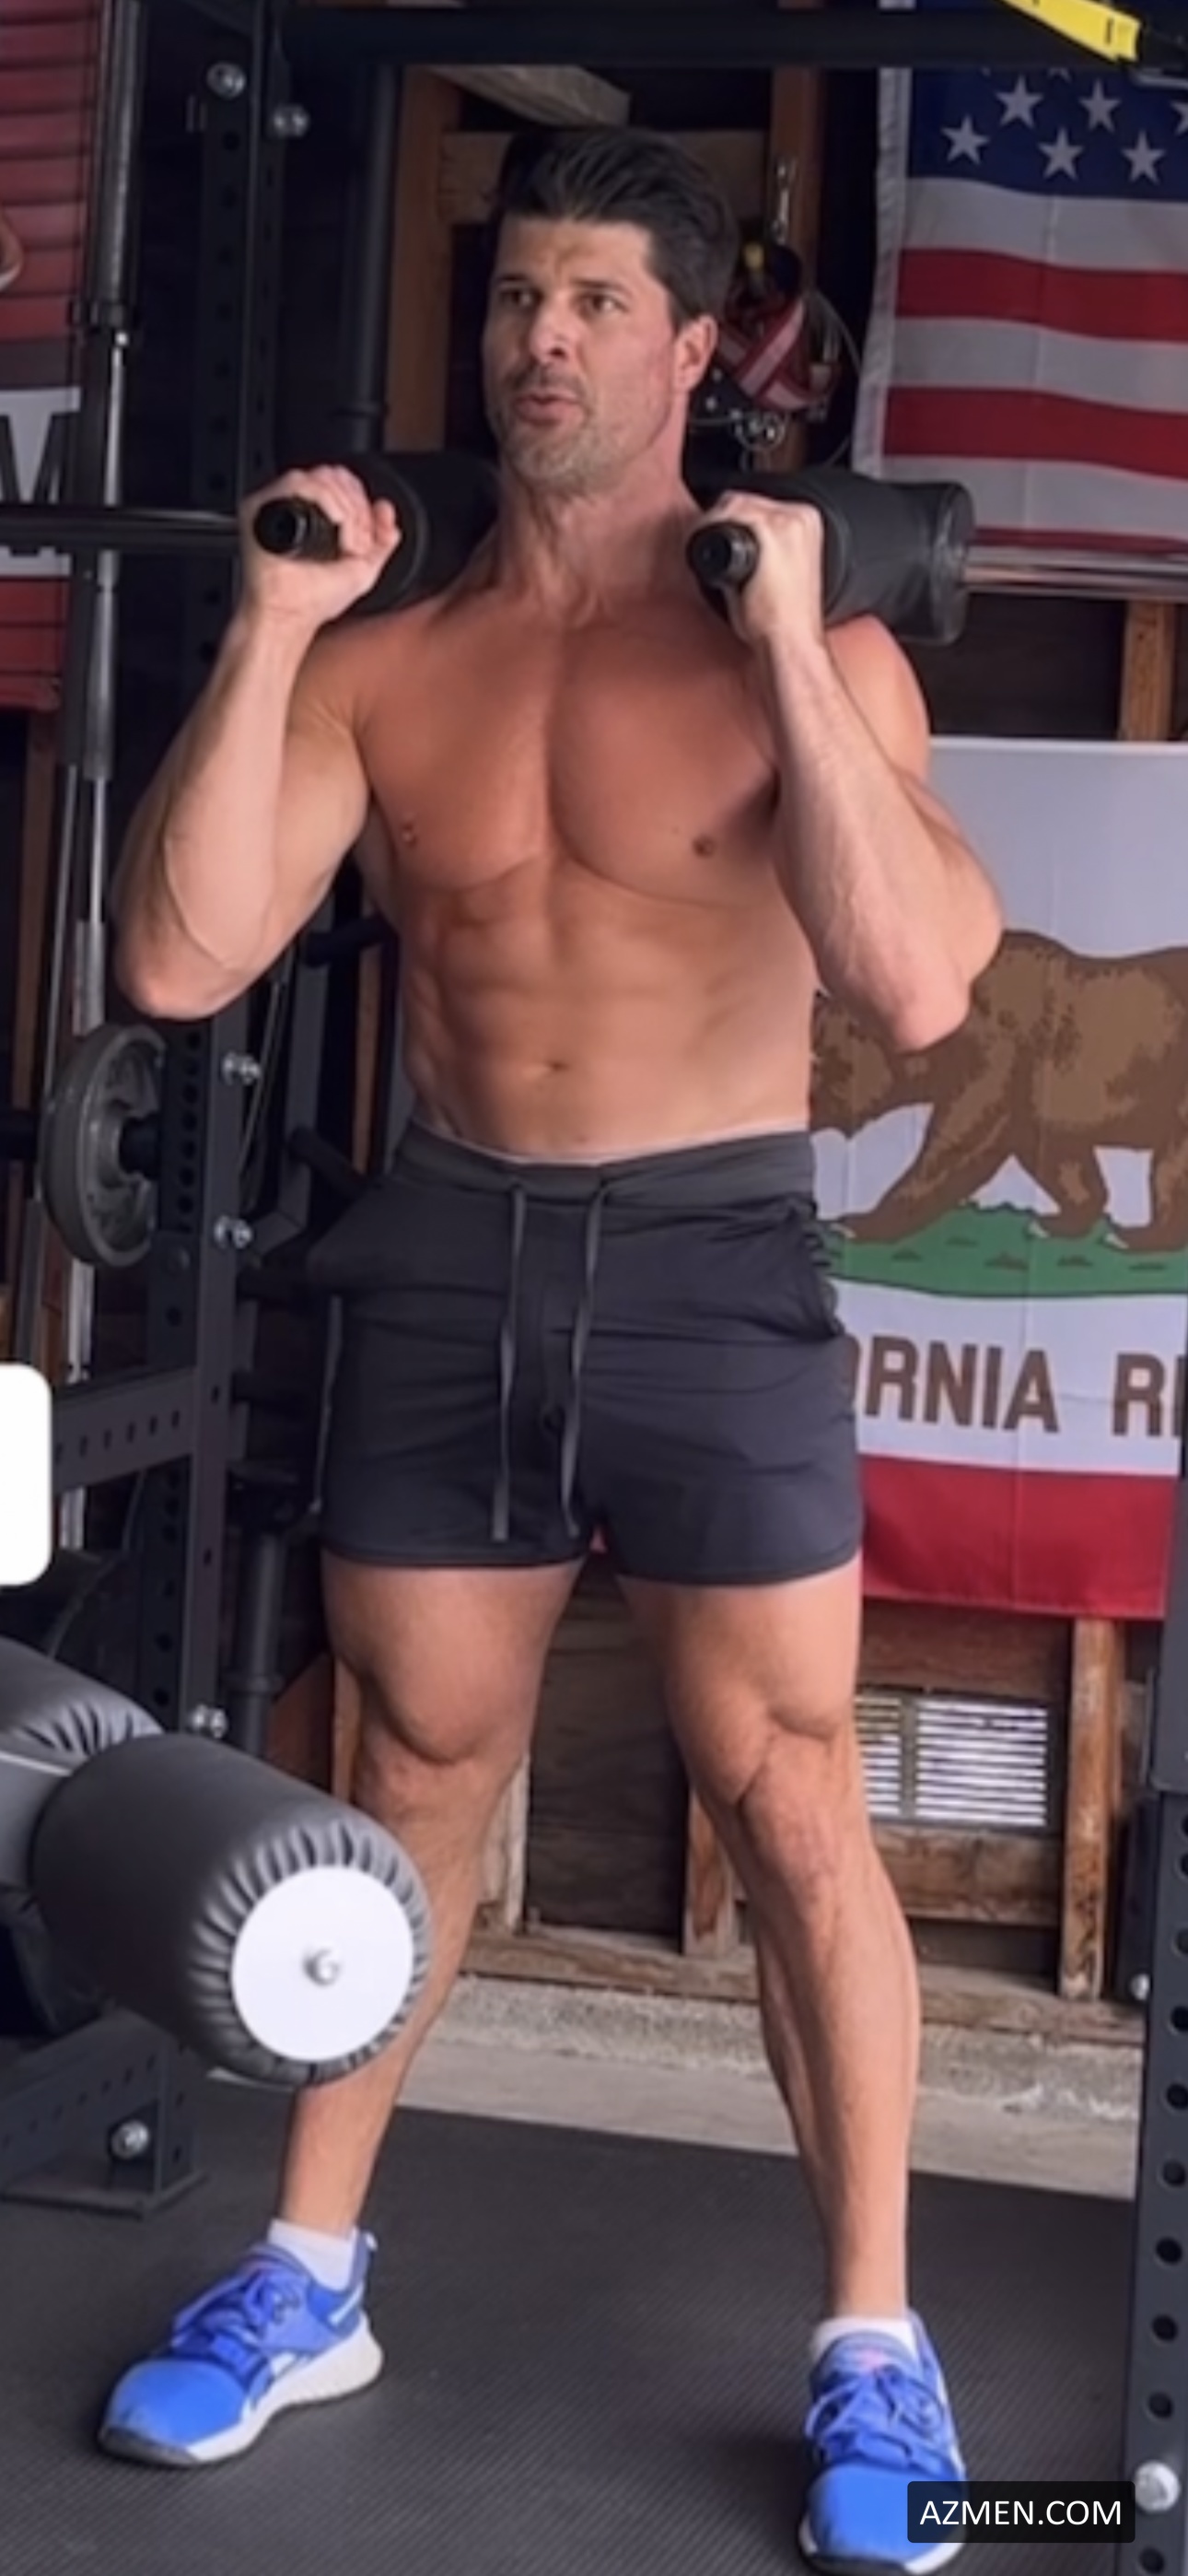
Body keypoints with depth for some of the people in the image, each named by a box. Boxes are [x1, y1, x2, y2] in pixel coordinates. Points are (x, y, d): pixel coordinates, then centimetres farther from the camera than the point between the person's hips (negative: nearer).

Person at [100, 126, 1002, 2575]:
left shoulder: (813, 649, -4)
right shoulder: (383, 665, 4)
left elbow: (922, 982, -18)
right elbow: (180, 959, -6)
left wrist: (784, 643, -20)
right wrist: (268, 633, -11)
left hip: (713, 1262, -3)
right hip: (451, 1260, 3)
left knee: (792, 1815, 0)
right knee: (409, 1790, 13)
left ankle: (874, 2344, 14)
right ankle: (309, 2276, 28)